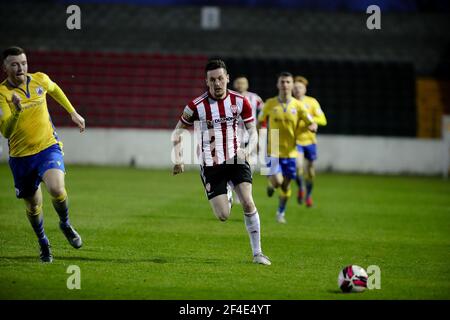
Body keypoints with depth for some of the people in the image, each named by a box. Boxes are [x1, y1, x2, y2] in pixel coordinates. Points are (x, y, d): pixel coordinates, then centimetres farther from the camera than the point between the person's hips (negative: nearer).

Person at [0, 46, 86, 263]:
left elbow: (55, 90, 24)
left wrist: (72, 112, 26)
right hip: (21, 156, 0)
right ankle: (43, 243, 38)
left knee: (56, 188, -27)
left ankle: (65, 224, 4)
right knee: (33, 206, 10)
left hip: (48, 147, 0)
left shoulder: (40, 80, -2)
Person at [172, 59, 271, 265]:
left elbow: (253, 131, 4)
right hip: (211, 165, -1)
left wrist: (248, 150, -16)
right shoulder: (197, 106, -8)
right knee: (223, 216, -8)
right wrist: (178, 159, -7)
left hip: (236, 161, 1)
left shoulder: (240, 102, -3)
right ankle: (226, 200, 32)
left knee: (248, 204, -17)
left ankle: (257, 253, -5)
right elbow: (178, 131, 5)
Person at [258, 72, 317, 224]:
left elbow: (312, 124, -4)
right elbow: (260, 121, 11)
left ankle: (281, 212, 30)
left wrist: (312, 126, -28)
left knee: (286, 184, 8)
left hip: (290, 151, 1)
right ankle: (271, 184, 19)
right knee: (277, 180, -19)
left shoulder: (298, 105, -3)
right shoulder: (270, 104, -2)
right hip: (273, 149, -1)